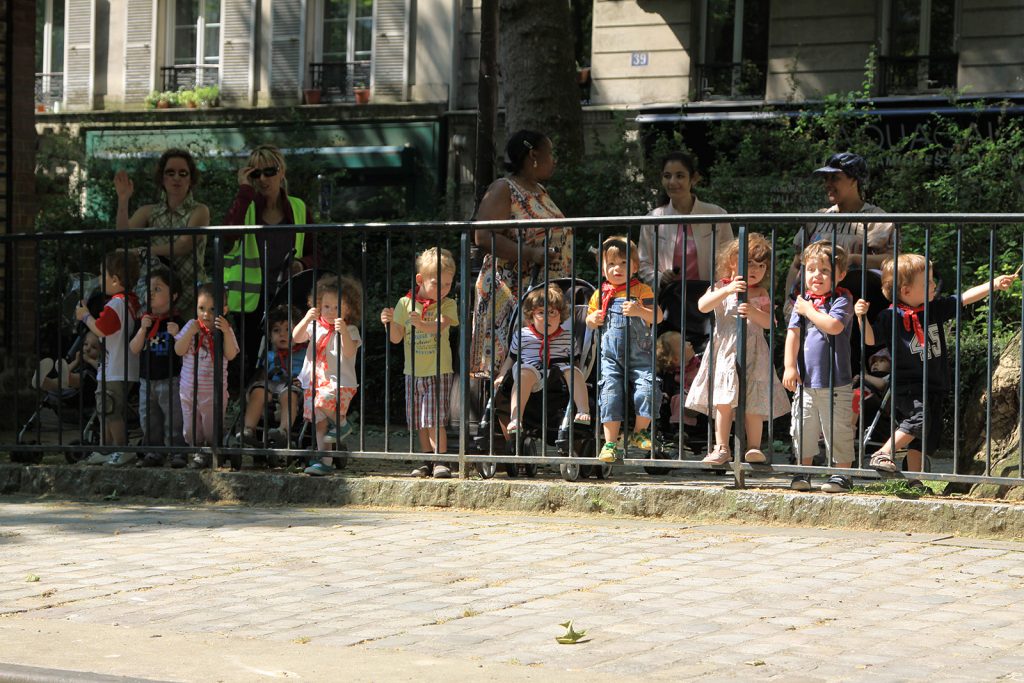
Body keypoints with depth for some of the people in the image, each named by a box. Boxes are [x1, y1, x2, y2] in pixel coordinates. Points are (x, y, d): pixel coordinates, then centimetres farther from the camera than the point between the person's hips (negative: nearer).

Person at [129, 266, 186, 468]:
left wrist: (177, 334, -26)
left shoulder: (176, 322, -6)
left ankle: (177, 452, 1)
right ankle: (153, 452, 18)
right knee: (149, 421, 9)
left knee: (174, 420, -4)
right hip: (147, 381, 5)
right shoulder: (145, 321, 7)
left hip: (170, 380, -5)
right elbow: (134, 349, 0)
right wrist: (143, 329, -13)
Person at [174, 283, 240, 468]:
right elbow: (179, 350, -6)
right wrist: (190, 333, -20)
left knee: (212, 428, 1)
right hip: (189, 388, 3)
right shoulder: (192, 326, -2)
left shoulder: (225, 329, -6)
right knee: (191, 428, 13)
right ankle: (198, 453, 32)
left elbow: (231, 355, -18)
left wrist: (226, 332, -29)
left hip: (213, 391, -3)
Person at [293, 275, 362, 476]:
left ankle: (341, 423, -5)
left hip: (340, 382, -6)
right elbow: (295, 338, -2)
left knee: (322, 401, -33)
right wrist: (306, 319, -16)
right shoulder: (315, 326, 8)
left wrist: (343, 332, -34)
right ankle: (324, 460, 10)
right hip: (317, 381, 6)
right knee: (320, 422, 5)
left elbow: (349, 352, -20)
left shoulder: (350, 330, -6)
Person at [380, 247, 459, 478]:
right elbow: (396, 338, 4)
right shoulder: (405, 303, 2)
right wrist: (389, 323, -16)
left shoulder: (447, 305, -4)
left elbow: (440, 326, -24)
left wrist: (421, 324, -44)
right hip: (414, 372, 3)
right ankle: (427, 461, 19)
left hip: (439, 372, -3)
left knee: (435, 419, -10)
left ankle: (441, 461, -3)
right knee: (420, 422, 9)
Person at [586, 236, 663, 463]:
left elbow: (657, 317, -12)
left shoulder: (642, 290, -2)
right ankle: (610, 443, 3)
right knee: (610, 394, -4)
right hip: (610, 355, 2)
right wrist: (593, 320, -4)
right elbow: (590, 321, 19)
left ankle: (639, 432, 7)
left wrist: (640, 311, -29)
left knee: (647, 389, -15)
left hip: (640, 353, -2)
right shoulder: (601, 294, 7)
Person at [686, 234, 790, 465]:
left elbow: (768, 322, -2)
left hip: (751, 353, 0)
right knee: (723, 402, -3)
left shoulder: (760, 294, 7)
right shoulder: (721, 288, 4)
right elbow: (703, 306, -13)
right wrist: (727, 290, -22)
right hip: (724, 351, 0)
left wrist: (753, 312, -21)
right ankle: (722, 448, 4)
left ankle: (754, 447, 6)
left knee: (752, 404, -2)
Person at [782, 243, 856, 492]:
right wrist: (790, 366, -3)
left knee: (838, 429, 0)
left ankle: (842, 474, 9)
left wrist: (808, 310, -13)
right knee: (803, 427, 11)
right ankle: (804, 472, 22)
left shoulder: (842, 300, -6)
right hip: (805, 379, 5)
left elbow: (834, 325, -25)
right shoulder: (803, 300, 9)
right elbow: (793, 333, 5)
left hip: (835, 382, -5)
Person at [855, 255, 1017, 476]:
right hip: (906, 386, -7)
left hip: (934, 386, 7)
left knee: (927, 437, 8)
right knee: (919, 419, -29)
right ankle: (883, 455, -19)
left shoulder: (936, 309, 5)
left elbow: (965, 298, 5)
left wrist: (993, 284, -3)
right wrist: (861, 317, -25)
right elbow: (870, 339, -9)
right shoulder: (890, 317, -10)